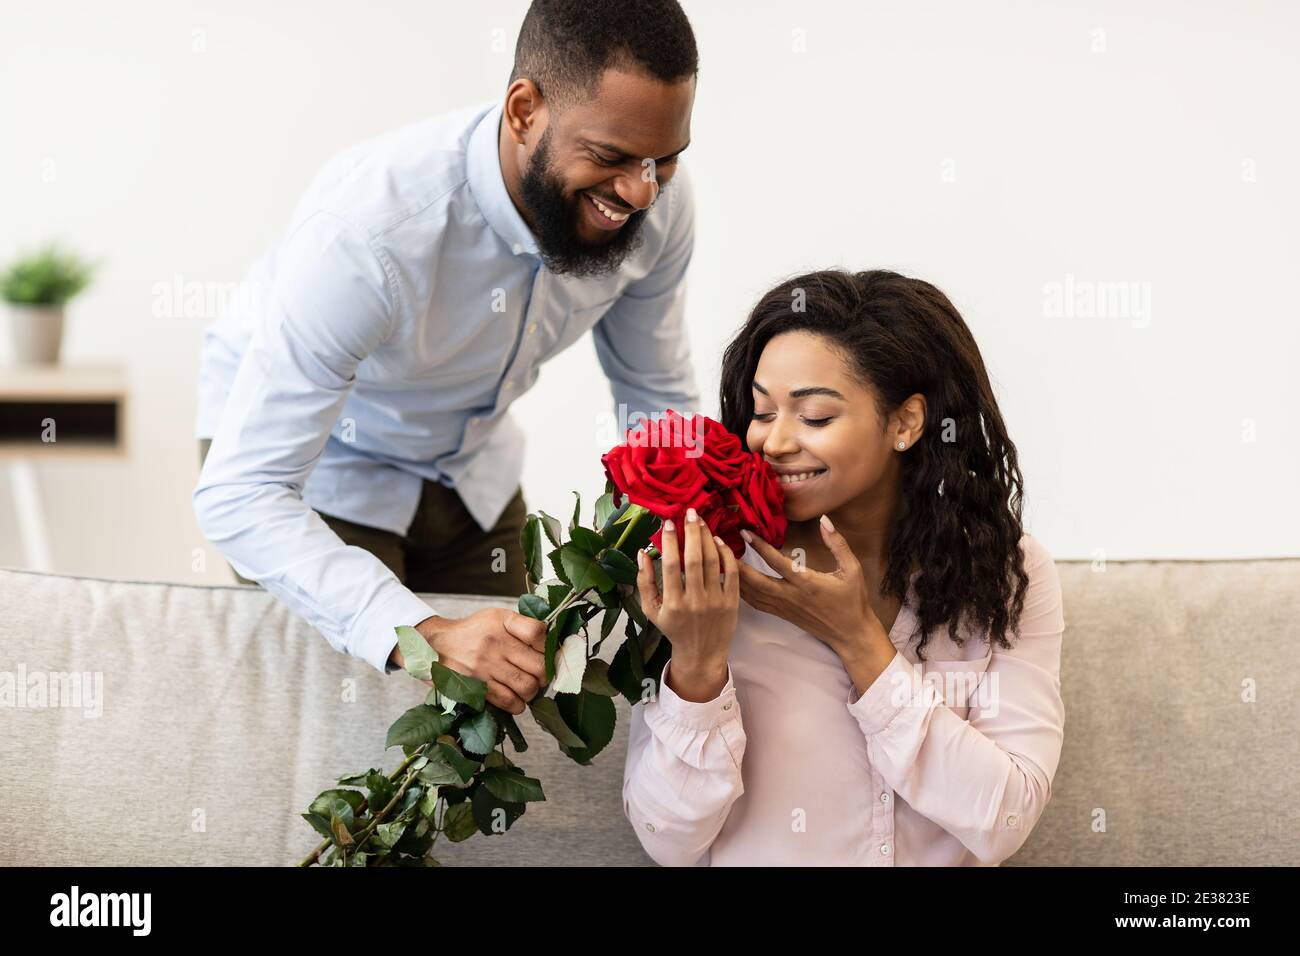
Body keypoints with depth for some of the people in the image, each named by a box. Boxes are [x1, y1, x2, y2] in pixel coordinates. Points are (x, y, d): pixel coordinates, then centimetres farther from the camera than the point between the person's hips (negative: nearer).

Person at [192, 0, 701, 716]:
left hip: (470, 460, 5)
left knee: (502, 696, 8)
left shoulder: (656, 199, -23)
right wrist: (419, 637, -54)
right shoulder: (368, 232, -42)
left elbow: (658, 395, -4)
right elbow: (239, 495, -43)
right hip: (317, 462, -5)